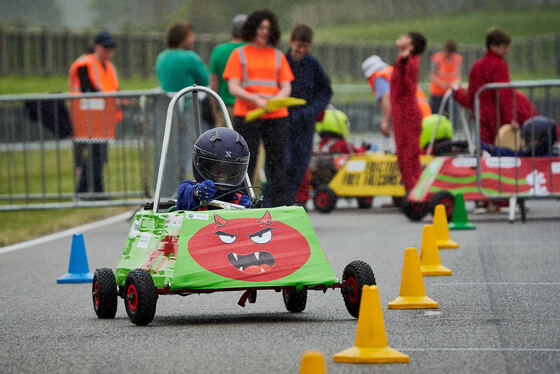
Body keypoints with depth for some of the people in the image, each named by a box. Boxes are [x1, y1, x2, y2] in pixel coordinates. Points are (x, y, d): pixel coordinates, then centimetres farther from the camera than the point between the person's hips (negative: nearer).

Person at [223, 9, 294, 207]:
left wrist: (276, 100, -11)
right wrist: (255, 100, -17)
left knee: (277, 161, -2)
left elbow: (286, 87, 12)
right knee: (246, 162, -6)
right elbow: (233, 87, -1)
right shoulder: (239, 54, 8)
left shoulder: (278, 56, 17)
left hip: (276, 116, 3)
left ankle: (277, 206, 0)